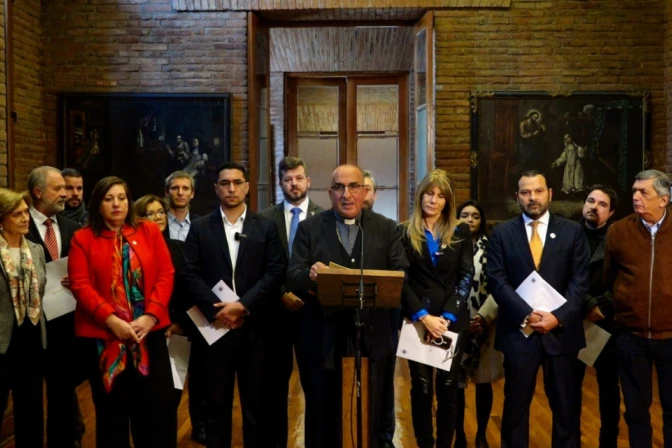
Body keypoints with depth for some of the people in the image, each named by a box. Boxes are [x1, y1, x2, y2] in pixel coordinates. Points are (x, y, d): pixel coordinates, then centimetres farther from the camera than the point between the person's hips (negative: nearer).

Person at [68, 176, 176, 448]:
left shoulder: (149, 231, 7)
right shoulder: (83, 238, 2)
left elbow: (166, 275, 1)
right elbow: (80, 285, -6)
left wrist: (151, 315, -12)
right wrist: (111, 319, -17)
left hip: (149, 331, 1)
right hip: (103, 334, -1)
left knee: (158, 405, 4)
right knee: (111, 409, 10)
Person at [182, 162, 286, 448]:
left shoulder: (266, 227, 6)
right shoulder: (200, 228, 6)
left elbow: (276, 273, -3)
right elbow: (191, 275, -1)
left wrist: (243, 305, -13)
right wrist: (215, 310, -13)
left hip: (254, 325, 0)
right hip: (215, 324, 0)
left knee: (255, 401, 8)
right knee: (217, 400, 9)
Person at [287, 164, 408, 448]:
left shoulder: (387, 228, 4)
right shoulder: (309, 228, 2)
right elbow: (293, 277, -5)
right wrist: (309, 275, -28)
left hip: (371, 339, 1)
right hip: (323, 340, 0)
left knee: (371, 417, 13)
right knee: (322, 418, 13)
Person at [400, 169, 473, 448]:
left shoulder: (460, 232, 6)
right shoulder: (405, 232, 2)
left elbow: (466, 278, 0)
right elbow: (401, 279, -3)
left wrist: (447, 317, -11)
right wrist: (424, 316, -14)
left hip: (452, 321, 1)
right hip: (417, 320, -1)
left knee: (448, 387, 5)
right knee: (421, 388, 4)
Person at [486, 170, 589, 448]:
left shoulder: (573, 232, 5)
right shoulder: (502, 233, 4)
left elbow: (580, 282, -1)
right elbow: (496, 280, -4)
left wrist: (558, 317, -13)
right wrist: (526, 314, -15)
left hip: (561, 330, 1)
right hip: (518, 330, 0)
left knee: (565, 407, 10)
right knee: (515, 406, 9)